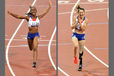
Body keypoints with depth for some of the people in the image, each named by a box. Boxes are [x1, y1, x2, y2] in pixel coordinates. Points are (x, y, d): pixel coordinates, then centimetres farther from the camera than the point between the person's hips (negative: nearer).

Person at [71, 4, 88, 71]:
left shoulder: (85, 20, -9)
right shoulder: (75, 18, -6)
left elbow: (83, 29, -16)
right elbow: (72, 27, -5)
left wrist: (80, 22, -22)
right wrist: (77, 22, -18)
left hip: (82, 36, 0)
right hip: (75, 35, 0)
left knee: (81, 50, 7)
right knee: (76, 46, -32)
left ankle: (80, 64, 23)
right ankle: (75, 57, -9)